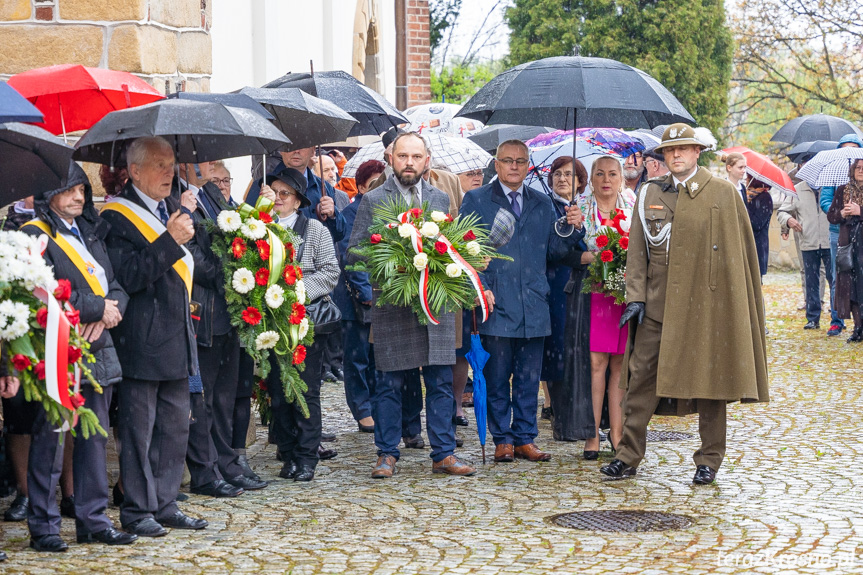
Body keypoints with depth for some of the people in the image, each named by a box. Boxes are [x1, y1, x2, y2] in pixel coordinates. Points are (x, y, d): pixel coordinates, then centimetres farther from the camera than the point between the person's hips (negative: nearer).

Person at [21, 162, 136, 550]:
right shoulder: (34, 235, -6)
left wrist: (109, 313, -8)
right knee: (50, 440, -3)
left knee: (95, 437, 10)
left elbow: (117, 286, 14)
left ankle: (93, 519, 18)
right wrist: (98, 308, -10)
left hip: (98, 350, 7)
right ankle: (43, 527, 4)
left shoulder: (91, 234, 18)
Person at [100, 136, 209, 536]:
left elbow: (195, 261, 23)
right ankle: (137, 511, 8)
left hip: (176, 337, 8)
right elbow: (128, 277, -19)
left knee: (175, 427, 12)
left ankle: (165, 505, 21)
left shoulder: (174, 209, 15)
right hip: (142, 341, -8)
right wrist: (170, 241, -21)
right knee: (139, 429, -1)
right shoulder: (116, 216, -9)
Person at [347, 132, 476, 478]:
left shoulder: (440, 199, 14)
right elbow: (354, 253, 0)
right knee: (388, 385, 2)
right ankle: (387, 455, 13)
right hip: (391, 307, -3)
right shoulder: (372, 200, 3)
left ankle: (443, 455, 10)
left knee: (441, 383, 3)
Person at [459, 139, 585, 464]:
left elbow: (556, 251, 12)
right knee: (497, 379, 2)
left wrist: (573, 229, -6)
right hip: (496, 305, -3)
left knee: (529, 379, 7)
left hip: (534, 307, 3)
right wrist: (480, 288, -11)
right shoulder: (476, 201, 4)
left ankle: (525, 439, 16)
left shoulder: (542, 204, 15)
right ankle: (502, 440, 13)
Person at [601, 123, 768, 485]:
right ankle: (628, 456, 8)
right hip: (658, 304, 3)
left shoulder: (723, 193, 1)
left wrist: (735, 302, -2)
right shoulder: (649, 195, 10)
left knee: (710, 382, 4)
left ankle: (709, 459, 15)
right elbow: (637, 250, 10)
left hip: (707, 304, -2)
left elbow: (740, 251, 2)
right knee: (641, 378, 0)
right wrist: (636, 296, 1)